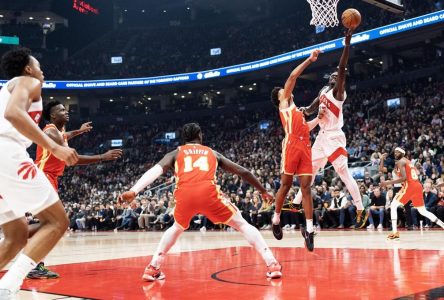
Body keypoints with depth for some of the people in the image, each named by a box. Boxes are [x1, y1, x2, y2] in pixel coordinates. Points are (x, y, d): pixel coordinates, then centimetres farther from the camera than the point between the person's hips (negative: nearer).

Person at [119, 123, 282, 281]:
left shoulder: (175, 153, 29)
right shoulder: (212, 153, 32)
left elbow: (155, 170, 11)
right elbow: (243, 172, 34)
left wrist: (133, 191, 1)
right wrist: (263, 191, 45)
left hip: (184, 194, 1)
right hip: (208, 192, -1)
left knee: (176, 228, 32)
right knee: (242, 225, 15)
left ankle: (152, 269, 26)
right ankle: (273, 264, 5)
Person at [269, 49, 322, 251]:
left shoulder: (297, 111, 33)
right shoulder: (284, 104, 12)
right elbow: (292, 77, 5)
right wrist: (310, 60, 7)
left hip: (305, 147, 6)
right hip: (292, 146, -6)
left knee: (306, 187, -2)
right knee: (286, 185, -1)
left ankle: (309, 229, -5)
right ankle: (276, 220, 17)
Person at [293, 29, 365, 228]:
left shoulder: (338, 92, -8)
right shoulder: (323, 92, 16)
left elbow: (342, 68, -23)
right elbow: (311, 110, 25)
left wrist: (347, 44, -31)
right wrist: (305, 110, 0)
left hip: (334, 138, -8)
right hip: (322, 137, 9)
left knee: (344, 174, -11)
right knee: (309, 170, 15)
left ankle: (360, 210, -8)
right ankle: (297, 202, 26)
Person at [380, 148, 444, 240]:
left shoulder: (400, 162, -3)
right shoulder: (408, 161, 24)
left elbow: (404, 178, -17)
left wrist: (388, 183, -17)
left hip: (409, 186, -8)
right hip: (418, 186, 8)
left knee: (393, 206, -3)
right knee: (423, 211, 19)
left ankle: (395, 232, -13)